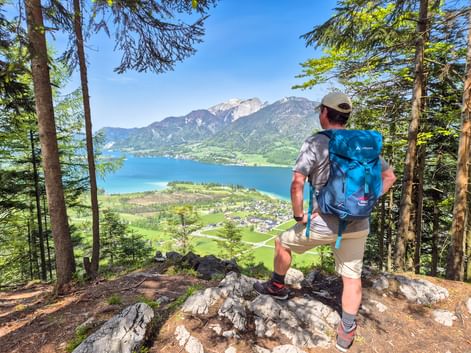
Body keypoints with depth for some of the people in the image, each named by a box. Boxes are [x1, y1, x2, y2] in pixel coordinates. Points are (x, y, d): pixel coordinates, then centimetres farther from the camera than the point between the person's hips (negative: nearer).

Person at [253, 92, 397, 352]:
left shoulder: (315, 143, -13)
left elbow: (297, 183, -23)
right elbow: (389, 177, 11)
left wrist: (299, 215, -10)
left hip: (324, 224, -5)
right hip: (358, 225, 5)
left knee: (283, 243, 19)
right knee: (352, 277, 17)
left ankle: (277, 287, 39)